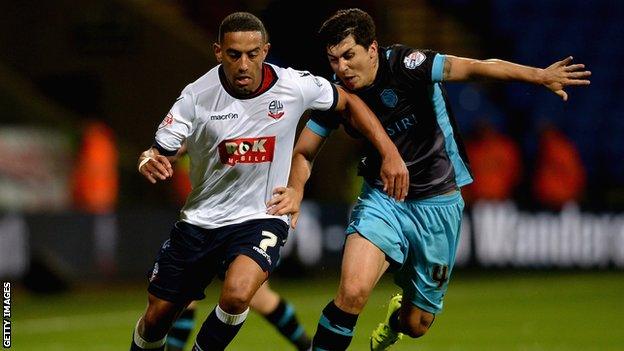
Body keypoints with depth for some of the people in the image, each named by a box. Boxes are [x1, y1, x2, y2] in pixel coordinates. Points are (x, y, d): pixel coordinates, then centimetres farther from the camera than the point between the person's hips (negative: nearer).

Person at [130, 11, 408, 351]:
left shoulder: (294, 86, -13)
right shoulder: (197, 96, -14)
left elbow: (349, 103, 4)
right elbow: (158, 151, -11)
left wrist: (391, 154, -3)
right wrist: (148, 161, -36)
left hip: (261, 219, -2)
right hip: (199, 219, 2)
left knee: (236, 295, -32)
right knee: (156, 318, 8)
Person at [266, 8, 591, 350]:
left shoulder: (405, 66, -20)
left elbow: (474, 68, -28)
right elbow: (303, 153, 3)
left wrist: (538, 75, -41)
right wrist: (295, 190, -18)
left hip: (437, 203, -2)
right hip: (381, 200, 2)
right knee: (352, 291, -27)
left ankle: (398, 315, 49)